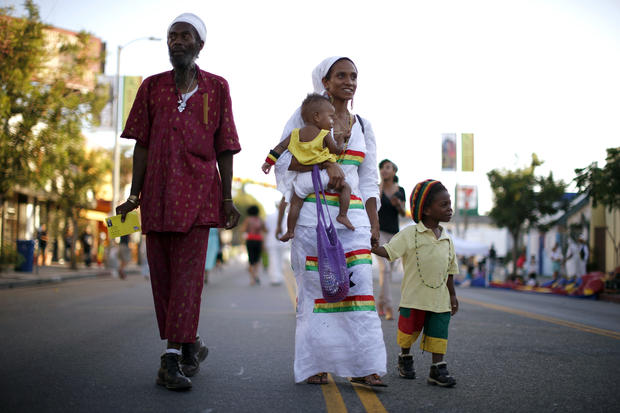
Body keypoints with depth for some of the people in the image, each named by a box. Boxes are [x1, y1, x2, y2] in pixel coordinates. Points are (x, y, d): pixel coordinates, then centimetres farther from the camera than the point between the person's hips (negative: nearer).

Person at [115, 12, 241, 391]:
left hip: (198, 193, -3)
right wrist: (134, 196, 3)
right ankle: (190, 345, 20)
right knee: (162, 274, 5)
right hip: (157, 194, 3)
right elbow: (142, 145, 9)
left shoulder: (217, 88, 7)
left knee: (187, 274, -10)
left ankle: (174, 356, -12)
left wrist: (228, 199, 1)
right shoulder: (152, 87, 11)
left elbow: (224, 148, 6)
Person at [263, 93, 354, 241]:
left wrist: (269, 161, 16)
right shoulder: (324, 135, -2)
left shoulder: (295, 134, 11)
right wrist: (341, 140, 21)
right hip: (323, 174, -4)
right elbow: (337, 150, 2)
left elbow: (281, 146, 10)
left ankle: (290, 231, 13)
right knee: (345, 187, 10)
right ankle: (342, 215, -1)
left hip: (303, 177, 4)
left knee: (295, 203, 12)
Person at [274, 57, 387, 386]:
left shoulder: (363, 126, 16)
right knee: (315, 288, -2)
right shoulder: (306, 116, 4)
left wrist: (374, 224, 10)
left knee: (359, 285, -5)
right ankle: (313, 366, 7)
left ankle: (363, 368, -3)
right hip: (312, 215, -3)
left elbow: (369, 182, 17)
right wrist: (326, 163, -19)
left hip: (352, 217, 4)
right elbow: (283, 160, -7)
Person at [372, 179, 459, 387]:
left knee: (438, 334, 2)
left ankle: (438, 368, 9)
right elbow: (388, 251, -11)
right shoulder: (410, 234, -8)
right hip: (414, 297, -4)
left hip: (439, 299, 4)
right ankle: (405, 359, 32)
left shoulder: (447, 240, 8)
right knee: (410, 330, 9)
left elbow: (450, 271, 15)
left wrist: (452, 295, 15)